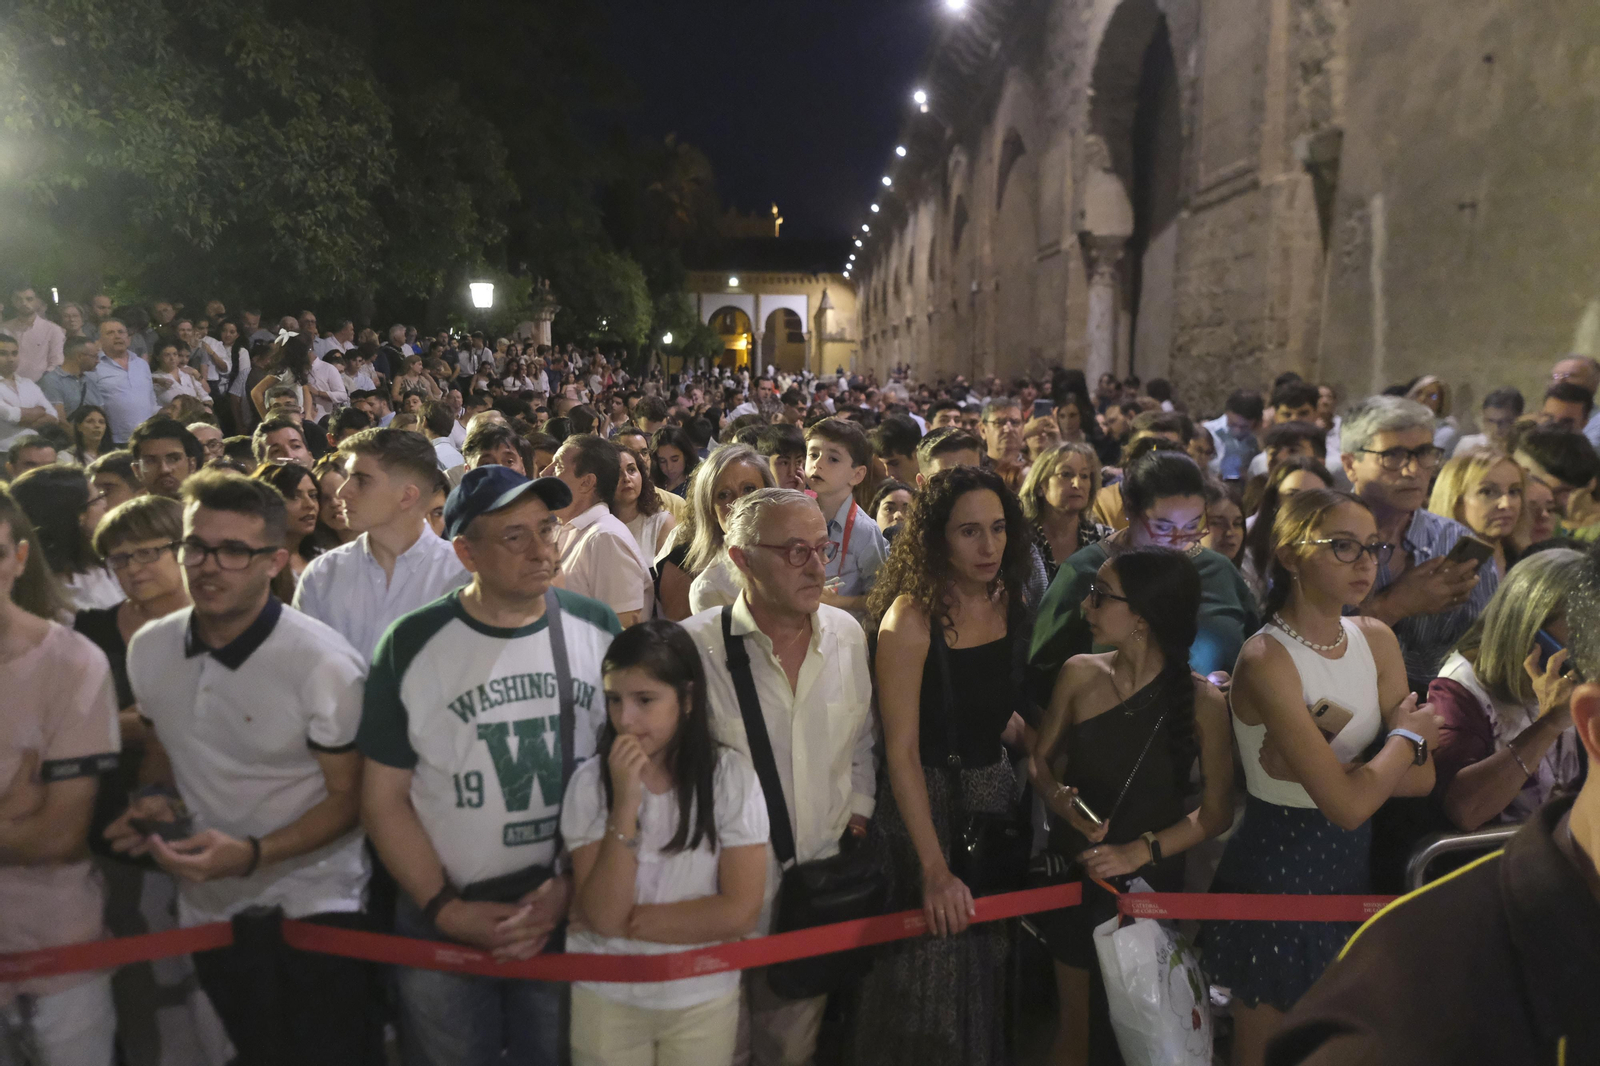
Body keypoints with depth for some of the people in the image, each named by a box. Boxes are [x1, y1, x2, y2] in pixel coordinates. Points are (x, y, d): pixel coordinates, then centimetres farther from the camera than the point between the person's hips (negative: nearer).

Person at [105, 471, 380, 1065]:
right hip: (207, 909, 6)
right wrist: (157, 805, -4)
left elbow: (347, 798, -14)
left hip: (314, 906, -6)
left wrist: (250, 854, -25)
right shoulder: (148, 649, -2)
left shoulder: (323, 663, -21)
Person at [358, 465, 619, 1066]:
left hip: (572, 916, 1)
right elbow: (384, 797, -3)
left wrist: (573, 888, -8)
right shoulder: (412, 644, -8)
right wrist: (445, 909, -10)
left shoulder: (598, 629, -3)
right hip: (444, 925, -1)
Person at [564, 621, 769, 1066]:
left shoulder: (732, 776, -13)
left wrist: (629, 921, -14)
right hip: (605, 998, 0)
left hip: (703, 1000, 0)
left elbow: (740, 911, -15)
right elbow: (600, 916, -17)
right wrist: (625, 804, -26)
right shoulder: (590, 781, -12)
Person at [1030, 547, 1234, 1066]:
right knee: (1077, 1022, 14)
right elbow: (1040, 758, 4)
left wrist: (1142, 850, -17)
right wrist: (1059, 798, -16)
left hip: (1151, 884, -2)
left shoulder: (1202, 702, -15)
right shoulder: (1080, 674, -8)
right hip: (1074, 873, 2)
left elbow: (1216, 812, -8)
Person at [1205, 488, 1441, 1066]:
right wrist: (1407, 734, -10)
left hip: (1353, 865, 7)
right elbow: (1347, 805, -26)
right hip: (1276, 868, -7)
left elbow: (1421, 776, -3)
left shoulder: (1376, 639, 1)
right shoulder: (1266, 659, -22)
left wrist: (1322, 763, -17)